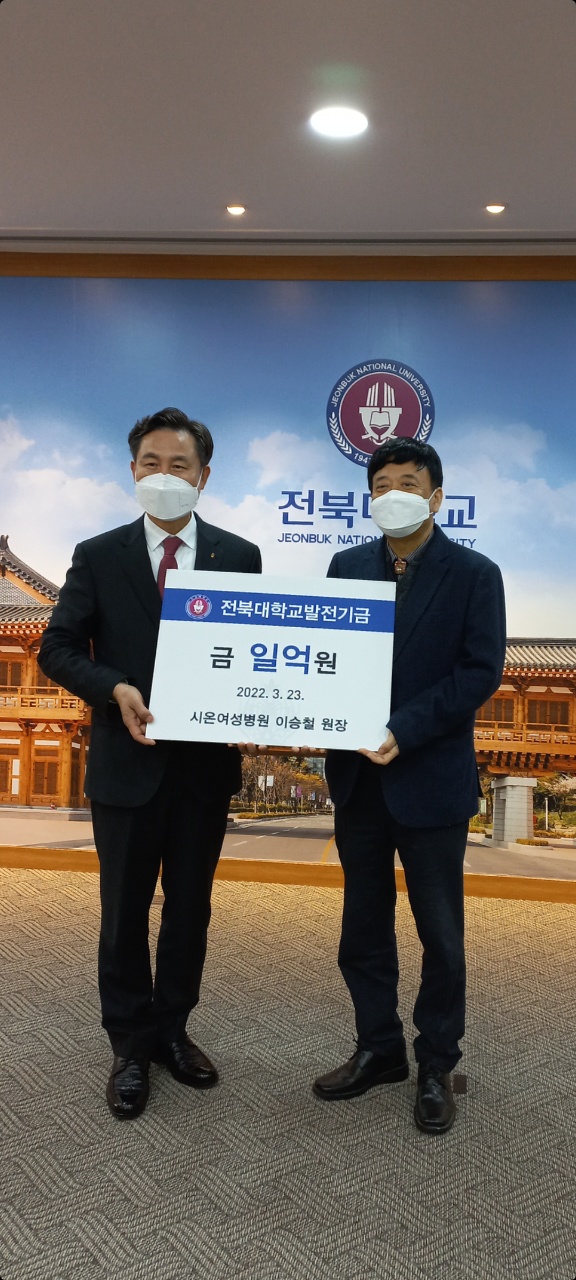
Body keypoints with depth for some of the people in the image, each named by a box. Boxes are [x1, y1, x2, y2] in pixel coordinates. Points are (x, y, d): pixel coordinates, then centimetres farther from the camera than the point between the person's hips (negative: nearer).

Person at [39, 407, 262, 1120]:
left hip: (206, 762, 1)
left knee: (189, 906, 15)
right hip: (127, 761, -1)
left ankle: (172, 1031, 35)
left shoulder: (240, 557, 2)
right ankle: (130, 1046, 30)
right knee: (125, 910, 11)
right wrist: (116, 690, -19)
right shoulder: (98, 556, 0)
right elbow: (57, 648, -2)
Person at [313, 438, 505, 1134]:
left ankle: (436, 1067, 28)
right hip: (358, 774, 4)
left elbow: (481, 672, -12)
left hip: (431, 777, -4)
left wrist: (404, 730, -20)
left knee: (440, 934, 9)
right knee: (363, 926, 15)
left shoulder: (474, 574, -5)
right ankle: (378, 1049, 33)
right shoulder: (347, 565, 6)